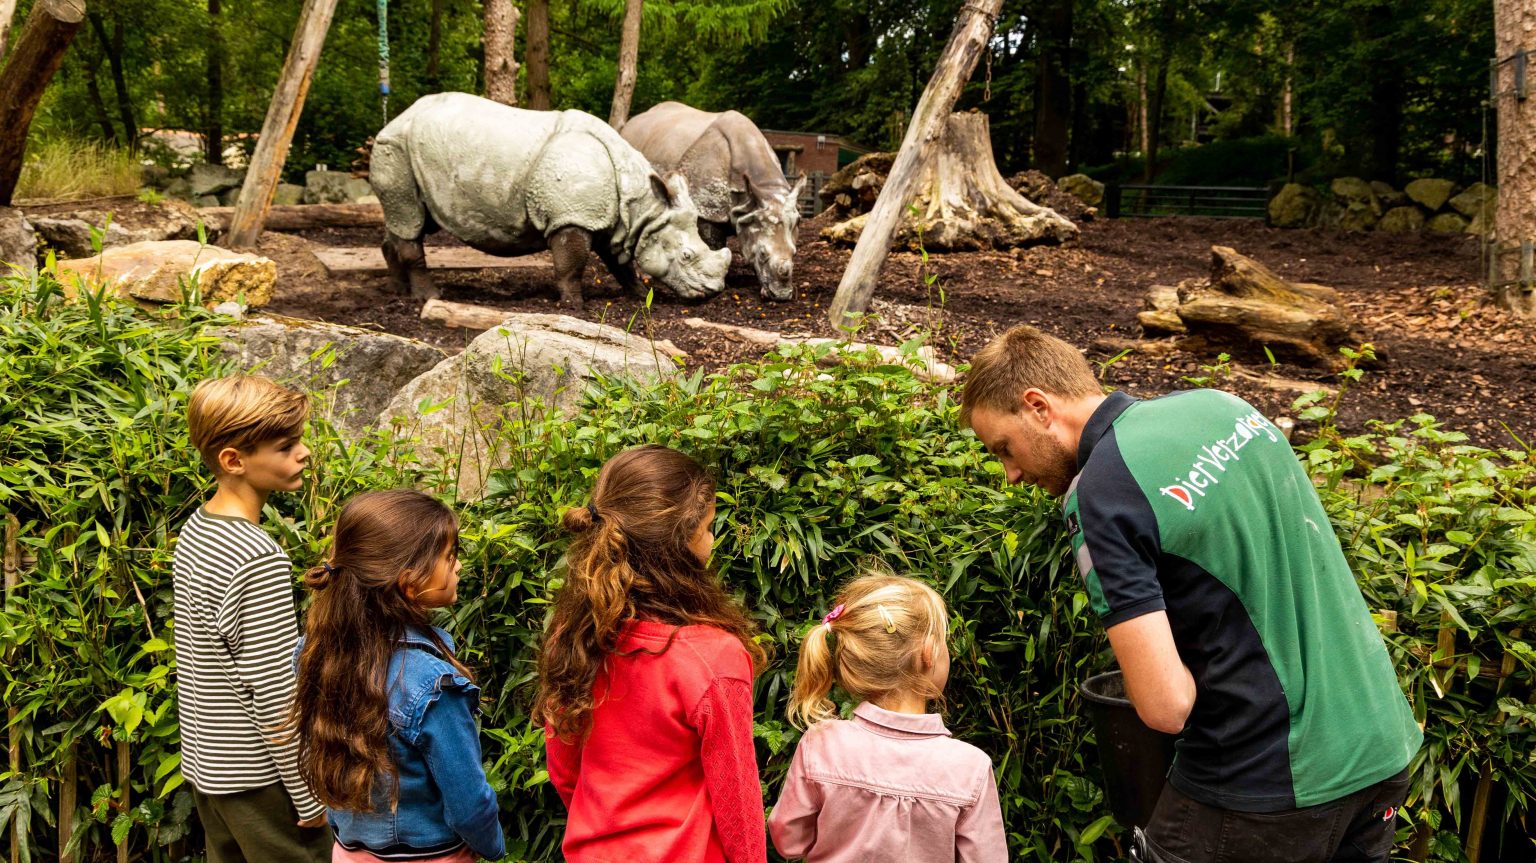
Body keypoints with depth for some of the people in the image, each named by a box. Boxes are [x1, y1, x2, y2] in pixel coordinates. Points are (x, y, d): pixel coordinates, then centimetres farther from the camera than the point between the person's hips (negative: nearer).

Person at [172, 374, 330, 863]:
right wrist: (309, 795, -14)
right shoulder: (260, 560, -25)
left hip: (205, 763, 9)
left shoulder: (194, 531, 3)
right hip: (257, 778, -9)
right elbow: (274, 693, -23)